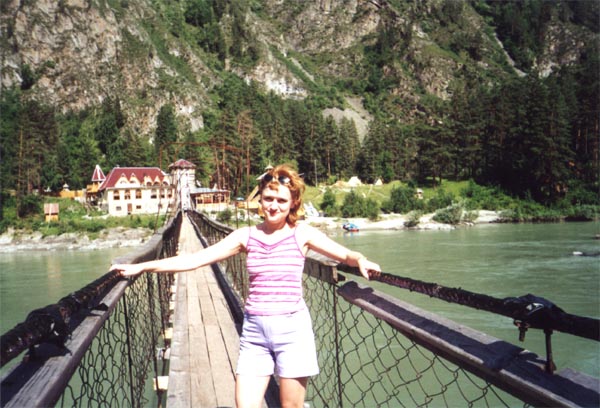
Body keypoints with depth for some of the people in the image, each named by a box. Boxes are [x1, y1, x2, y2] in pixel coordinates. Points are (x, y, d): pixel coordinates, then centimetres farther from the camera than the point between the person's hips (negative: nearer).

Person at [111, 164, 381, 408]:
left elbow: (344, 254, -7)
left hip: (292, 329, -2)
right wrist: (140, 267, -3)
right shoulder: (246, 236, 3)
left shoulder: (302, 233, -1)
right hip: (254, 331, 2)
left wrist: (360, 260, -32)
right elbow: (196, 259, 1)